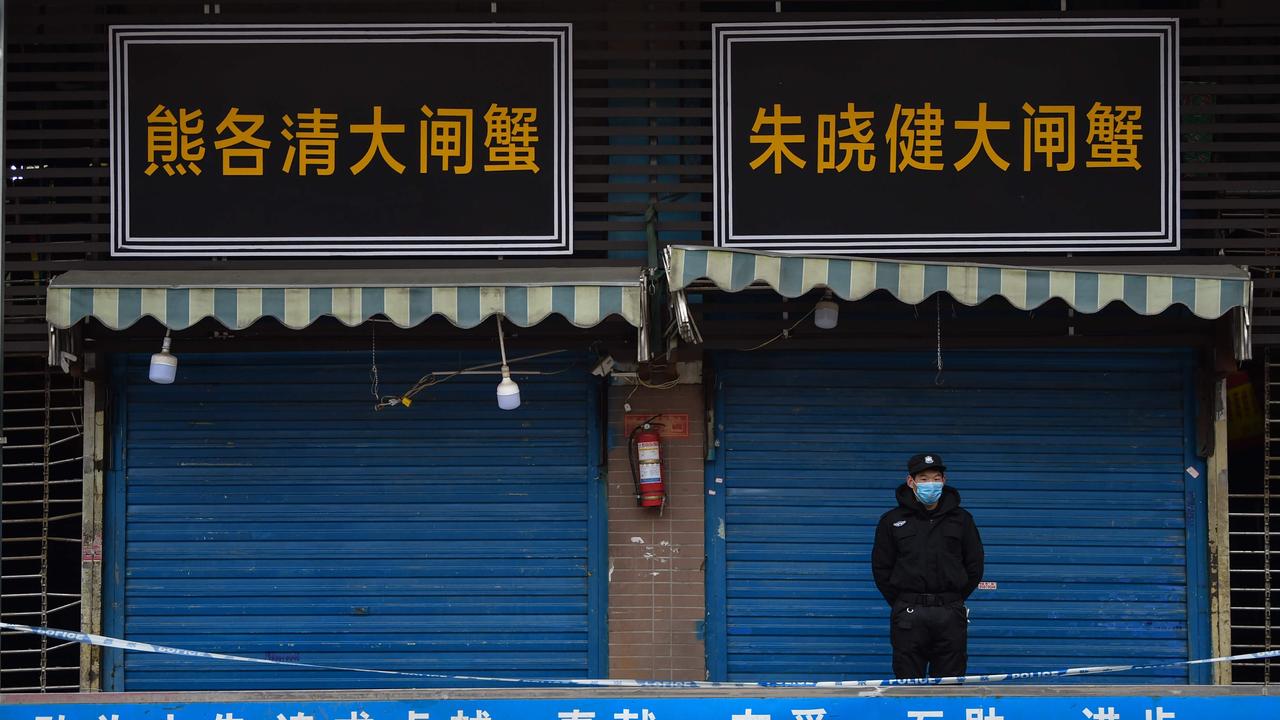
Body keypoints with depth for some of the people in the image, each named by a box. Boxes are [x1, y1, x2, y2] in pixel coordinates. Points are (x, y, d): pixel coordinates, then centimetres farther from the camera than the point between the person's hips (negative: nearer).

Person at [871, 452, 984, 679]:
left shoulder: (961, 519, 9)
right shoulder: (892, 520, 7)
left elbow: (975, 566, 11)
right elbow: (881, 568, 7)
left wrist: (954, 601, 4)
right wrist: (901, 604, 1)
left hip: (950, 616, 1)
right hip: (908, 616, -1)